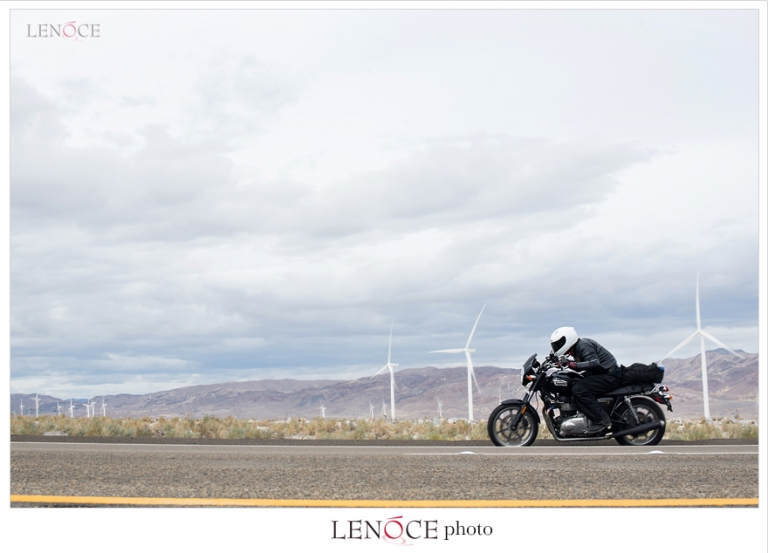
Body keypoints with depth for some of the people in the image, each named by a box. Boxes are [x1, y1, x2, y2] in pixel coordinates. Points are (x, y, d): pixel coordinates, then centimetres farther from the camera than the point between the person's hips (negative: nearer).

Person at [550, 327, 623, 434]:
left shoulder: (584, 346, -16)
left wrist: (571, 364, -33)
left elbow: (594, 363, -30)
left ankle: (601, 420, -22)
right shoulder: (577, 347, 14)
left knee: (578, 389, -24)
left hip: (611, 376, -11)